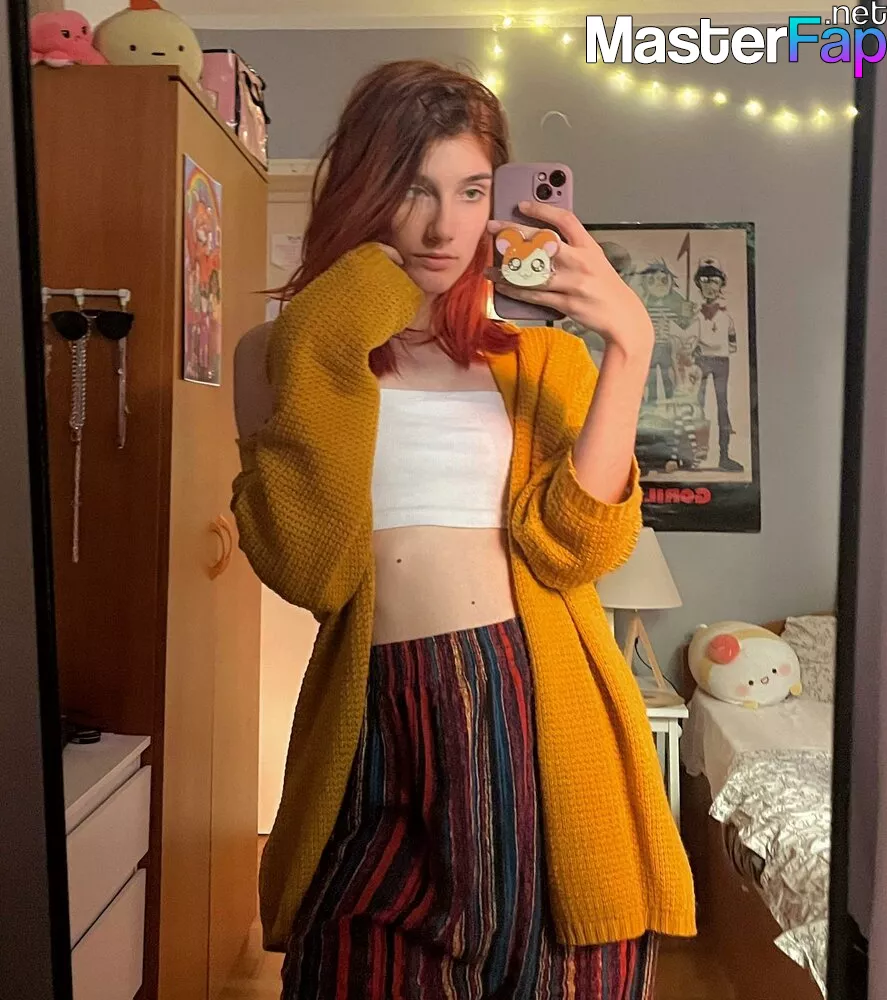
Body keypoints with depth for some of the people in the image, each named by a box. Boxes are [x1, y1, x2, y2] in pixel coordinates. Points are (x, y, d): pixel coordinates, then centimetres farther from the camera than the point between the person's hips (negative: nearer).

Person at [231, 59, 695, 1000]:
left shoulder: (540, 358, 9)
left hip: (537, 717, 2)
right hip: (378, 727, -1)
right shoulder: (288, 355, 5)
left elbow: (572, 548, -7)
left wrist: (629, 346, -15)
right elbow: (307, 568, -8)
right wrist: (325, 353, -11)